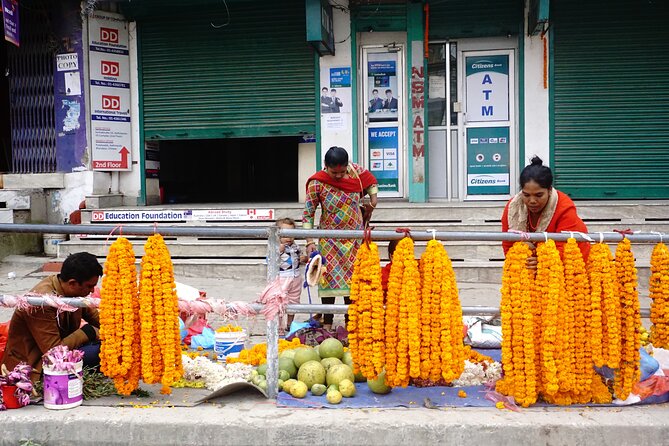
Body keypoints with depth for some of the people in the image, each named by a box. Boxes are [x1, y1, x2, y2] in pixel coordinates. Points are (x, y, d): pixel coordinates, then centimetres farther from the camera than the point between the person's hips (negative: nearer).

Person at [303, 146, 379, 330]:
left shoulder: (355, 171, -8)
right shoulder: (316, 183, -16)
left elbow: (371, 180, 16)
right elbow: (308, 214, -11)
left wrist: (373, 200, 7)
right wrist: (310, 242, -16)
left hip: (354, 238, 3)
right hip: (329, 240, -3)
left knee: (353, 279, 6)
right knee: (329, 278, -2)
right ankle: (327, 323, 8)